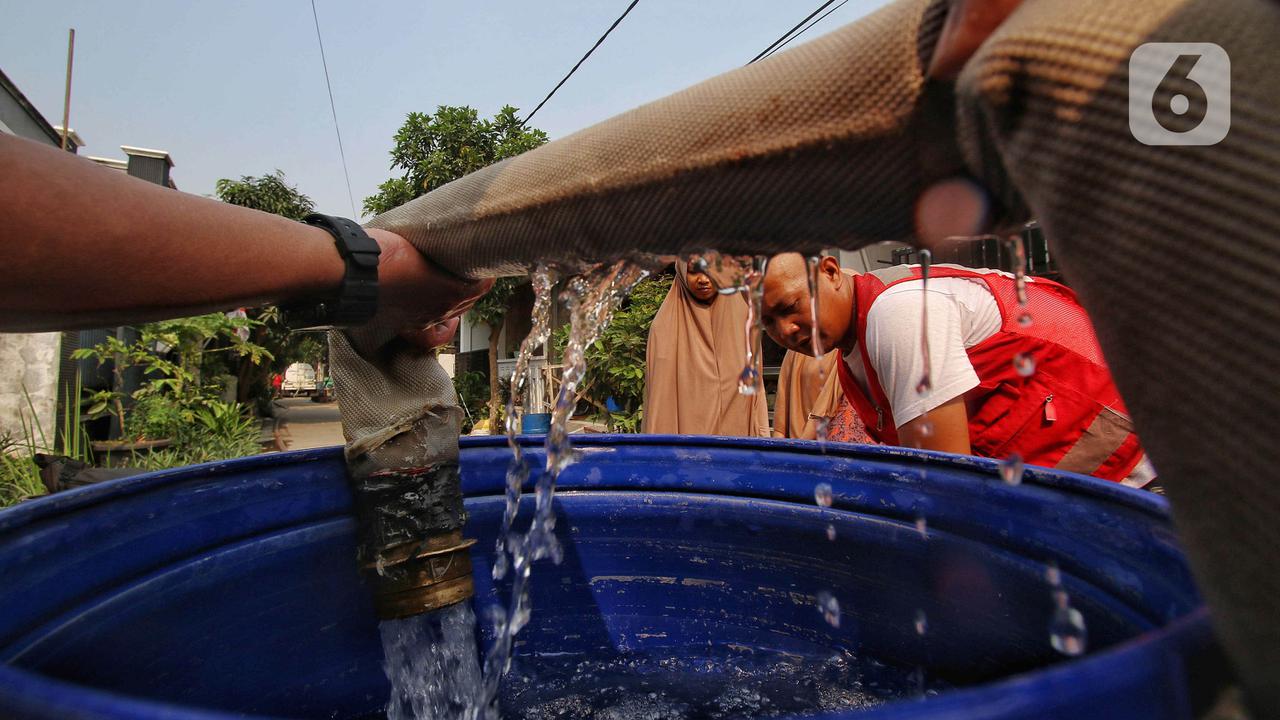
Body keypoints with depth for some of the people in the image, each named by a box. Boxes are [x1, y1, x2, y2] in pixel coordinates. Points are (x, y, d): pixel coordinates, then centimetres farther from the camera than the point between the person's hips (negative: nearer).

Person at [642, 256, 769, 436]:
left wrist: (762, 435, 0)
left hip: (737, 428, 2)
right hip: (686, 430, -2)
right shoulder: (665, 326, -5)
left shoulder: (742, 318, 3)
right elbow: (659, 397, -5)